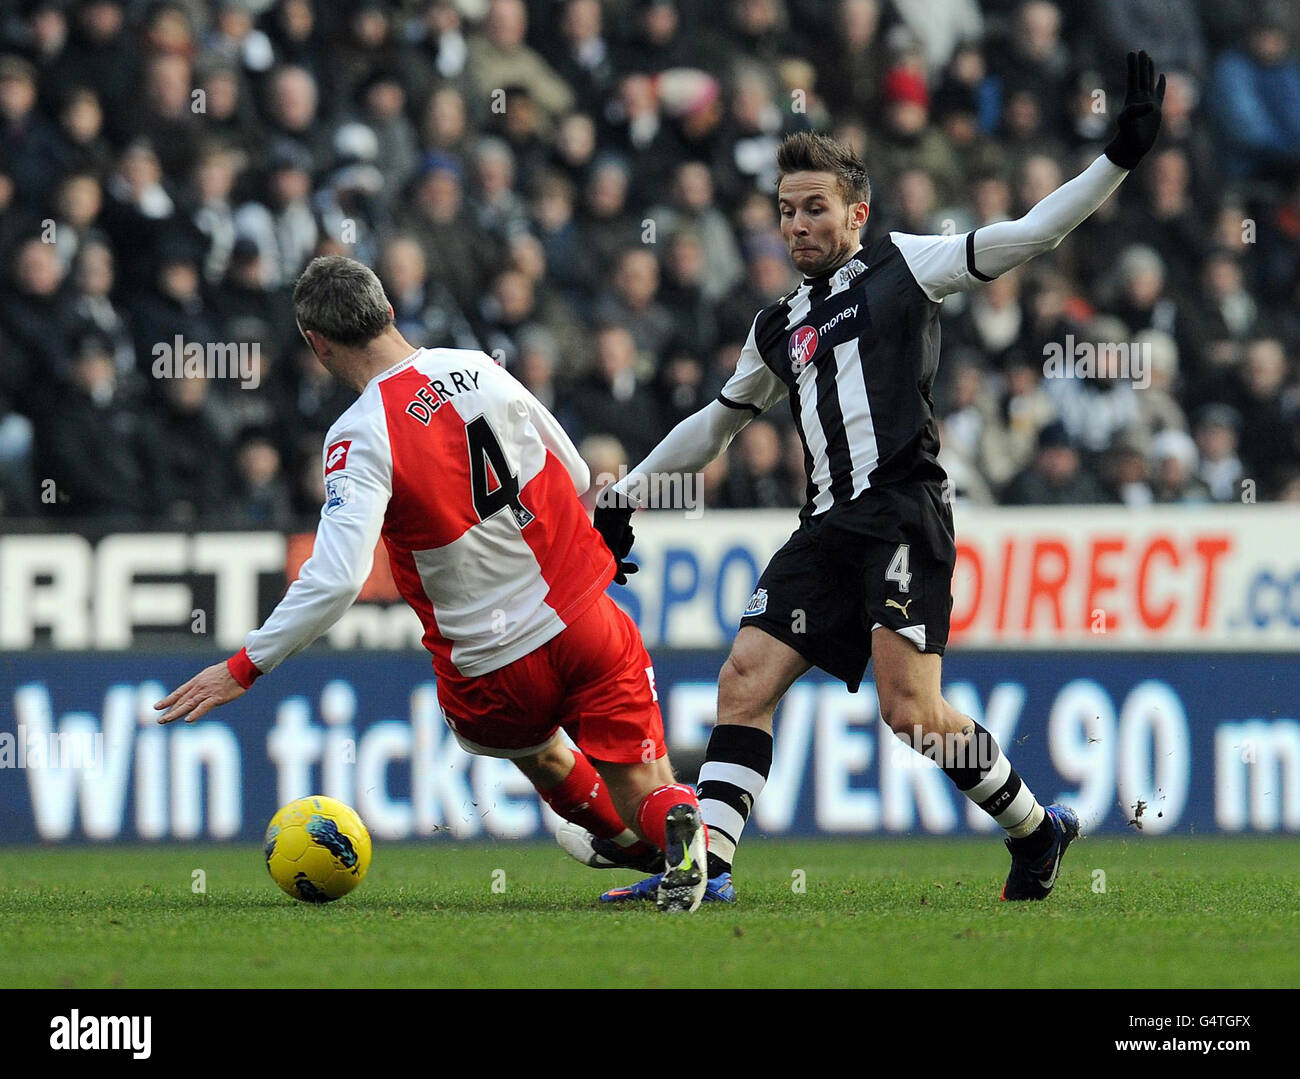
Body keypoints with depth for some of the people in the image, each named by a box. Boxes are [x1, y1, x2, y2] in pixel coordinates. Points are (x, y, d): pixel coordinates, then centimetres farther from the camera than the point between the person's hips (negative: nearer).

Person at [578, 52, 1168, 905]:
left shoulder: (901, 266, 6)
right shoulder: (779, 329, 24)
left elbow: (1025, 236, -2)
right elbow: (717, 421, 38)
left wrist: (1119, 159, -12)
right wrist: (627, 493, 38)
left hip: (903, 506, -7)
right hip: (829, 527, 7)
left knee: (911, 710, -16)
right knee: (744, 682, -6)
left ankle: (1037, 831, 2)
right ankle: (704, 867, -8)